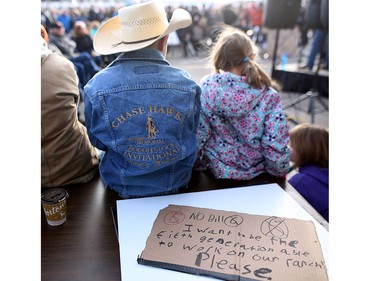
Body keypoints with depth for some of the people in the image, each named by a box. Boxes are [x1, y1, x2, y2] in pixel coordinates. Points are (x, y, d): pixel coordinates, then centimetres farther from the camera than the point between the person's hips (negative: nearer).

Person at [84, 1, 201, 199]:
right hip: (177, 186, 1)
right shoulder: (188, 85, -22)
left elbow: (97, 142, -4)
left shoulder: (96, 87, -23)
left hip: (121, 187, 0)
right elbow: (190, 141, -4)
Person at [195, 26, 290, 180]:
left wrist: (197, 164, 4)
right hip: (257, 176, 0)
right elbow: (276, 147, -17)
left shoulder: (206, 87, -16)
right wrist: (280, 174, 2)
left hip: (216, 171, 1)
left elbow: (198, 135, -12)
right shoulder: (269, 97, -17)